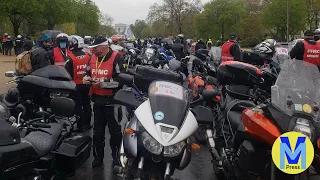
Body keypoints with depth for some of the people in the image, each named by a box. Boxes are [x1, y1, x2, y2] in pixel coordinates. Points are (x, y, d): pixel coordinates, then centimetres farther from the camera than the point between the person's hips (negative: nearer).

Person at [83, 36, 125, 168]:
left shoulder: (117, 58, -13)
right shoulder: (93, 58, 8)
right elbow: (87, 72, 21)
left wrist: (104, 81, -25)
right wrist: (86, 78, -2)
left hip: (112, 100, -6)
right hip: (97, 99, 6)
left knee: (115, 131, 6)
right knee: (98, 131, 16)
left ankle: (116, 156, 20)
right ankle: (98, 156, 29)